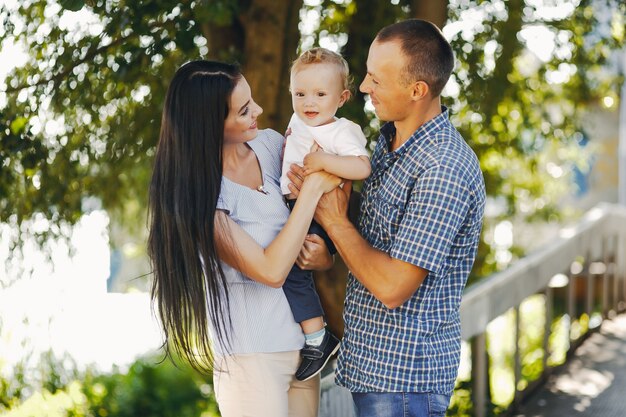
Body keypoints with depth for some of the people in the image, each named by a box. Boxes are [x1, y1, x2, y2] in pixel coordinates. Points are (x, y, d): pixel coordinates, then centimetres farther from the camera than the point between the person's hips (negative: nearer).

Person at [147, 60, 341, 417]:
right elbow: (271, 270, -21)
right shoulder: (197, 192, -17)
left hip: (303, 335, 6)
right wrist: (312, 188, -19)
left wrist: (326, 251, -9)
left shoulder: (270, 144, -1)